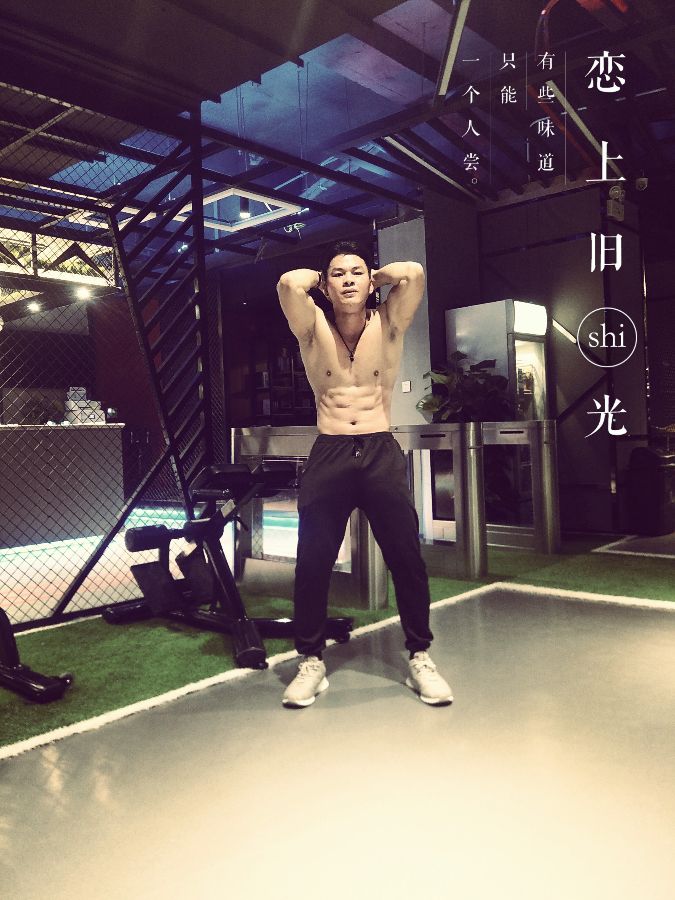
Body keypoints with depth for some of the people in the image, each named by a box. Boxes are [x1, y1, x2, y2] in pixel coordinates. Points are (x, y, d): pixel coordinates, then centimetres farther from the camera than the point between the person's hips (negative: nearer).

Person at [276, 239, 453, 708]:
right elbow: (289, 283, -14)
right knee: (312, 563, 2)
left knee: (407, 558, 2)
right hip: (328, 455, 0)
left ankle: (420, 658, 19)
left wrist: (377, 275, 7)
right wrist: (317, 277, 6)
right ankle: (311, 661, 19)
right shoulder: (314, 329, 3)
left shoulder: (388, 325, 4)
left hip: (382, 453, 0)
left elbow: (414, 273, -11)